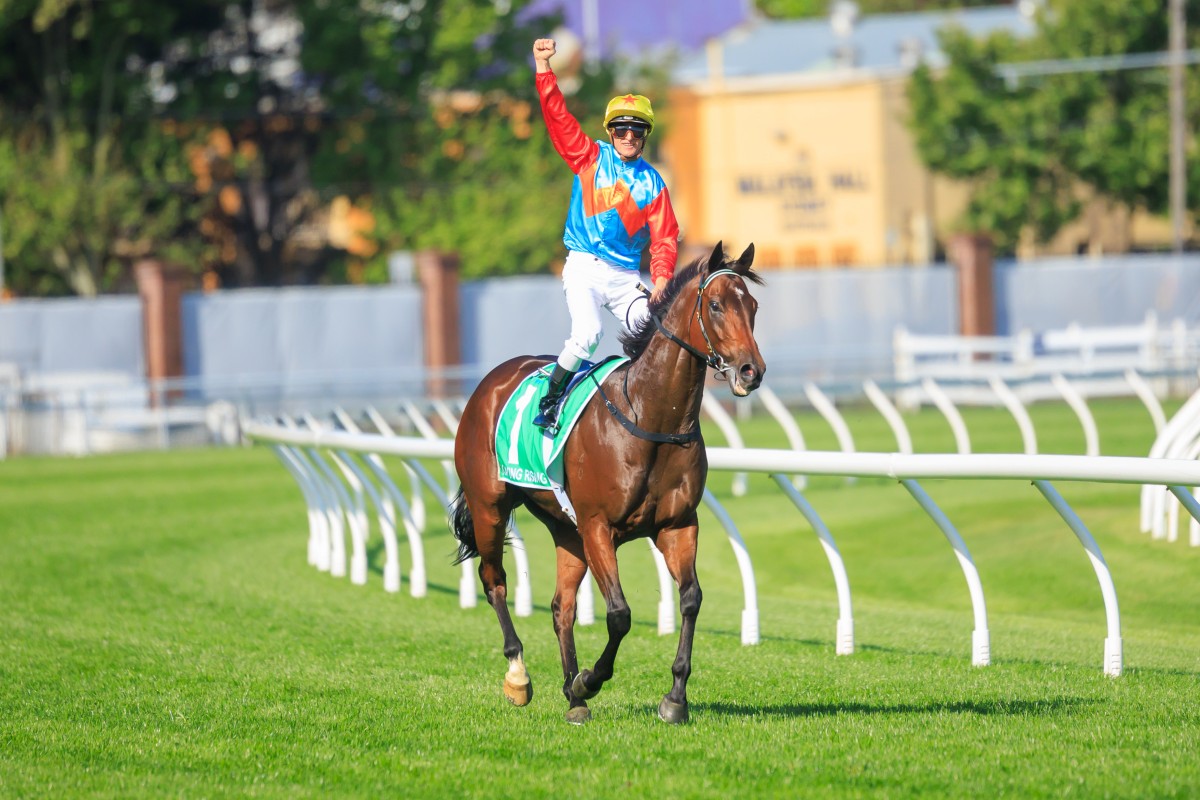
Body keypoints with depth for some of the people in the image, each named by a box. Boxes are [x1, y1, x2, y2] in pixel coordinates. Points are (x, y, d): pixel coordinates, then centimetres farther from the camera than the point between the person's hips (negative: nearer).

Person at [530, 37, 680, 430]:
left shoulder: (652, 183, 8)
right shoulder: (590, 156, 4)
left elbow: (665, 237, 5)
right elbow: (558, 117, -6)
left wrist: (662, 279, -12)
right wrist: (543, 70, -17)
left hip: (626, 277, 3)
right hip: (585, 268, -3)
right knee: (586, 335, -25)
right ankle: (549, 404, -13)